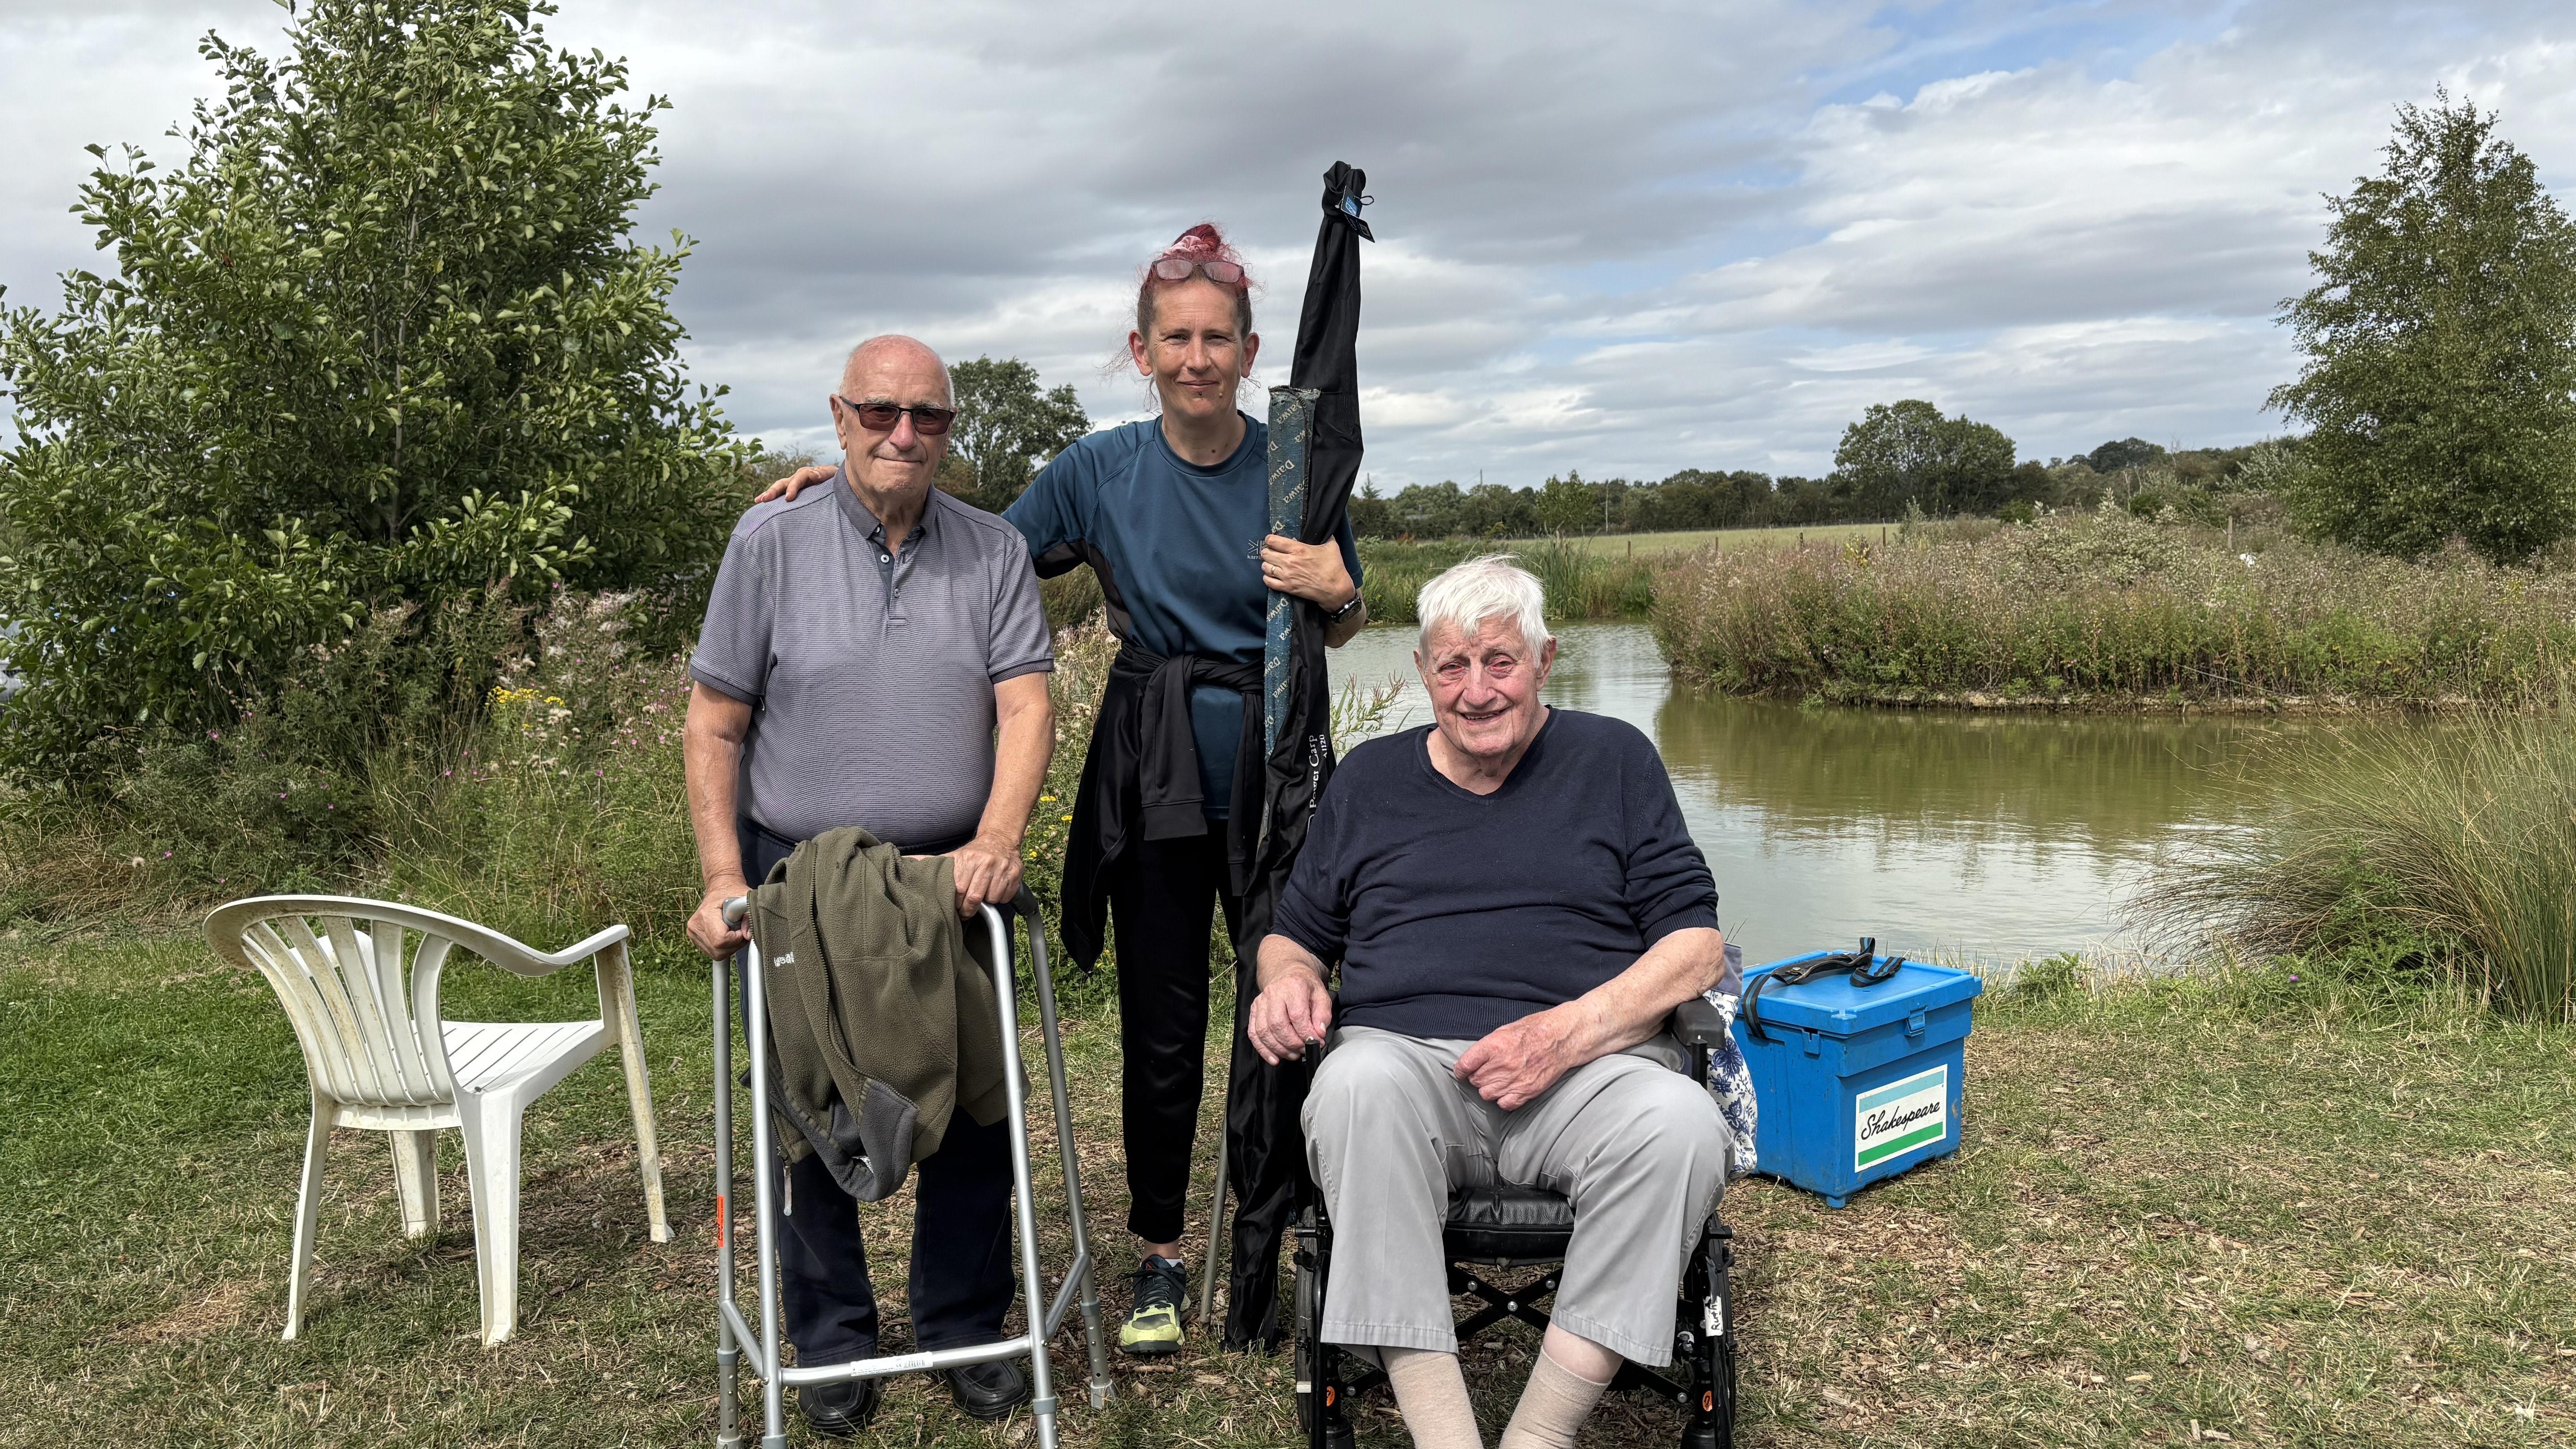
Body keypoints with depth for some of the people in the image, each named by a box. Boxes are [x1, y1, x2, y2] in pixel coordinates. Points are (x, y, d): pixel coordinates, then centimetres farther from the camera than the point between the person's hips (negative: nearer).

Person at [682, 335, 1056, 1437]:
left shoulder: (993, 550, 4)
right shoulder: (771, 542, 0)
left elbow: (1026, 706, -5)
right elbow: (714, 728, 0)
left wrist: (998, 837, -21)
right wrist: (723, 878, -8)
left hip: (955, 877, 2)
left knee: (976, 1110, 7)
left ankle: (965, 1332, 26)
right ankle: (832, 1347, 26)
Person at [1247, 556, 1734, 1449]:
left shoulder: (1613, 760, 14)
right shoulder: (1369, 779, 21)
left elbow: (1695, 943, 6)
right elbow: (1295, 934, 26)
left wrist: (1570, 1031, -11)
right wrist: (1287, 980, -1)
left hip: (1586, 1071, 0)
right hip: (1408, 1058, 1)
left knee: (1680, 1124, -34)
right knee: (1357, 1084, -35)